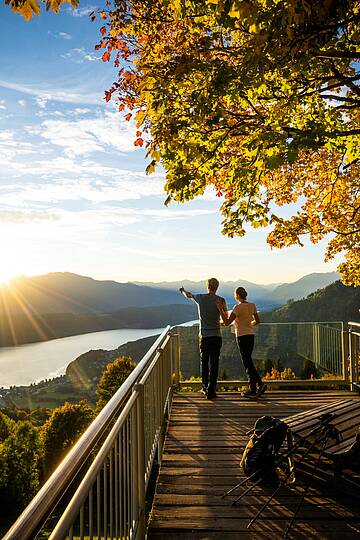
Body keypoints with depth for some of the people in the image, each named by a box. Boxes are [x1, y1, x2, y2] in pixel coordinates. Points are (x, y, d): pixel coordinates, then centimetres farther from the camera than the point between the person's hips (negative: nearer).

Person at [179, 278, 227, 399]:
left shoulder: (200, 298, 0)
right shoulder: (221, 300, -3)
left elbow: (188, 295, 22)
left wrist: (182, 290, 43)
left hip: (204, 336, 1)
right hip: (216, 336, -1)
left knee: (204, 362, 15)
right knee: (214, 364, 2)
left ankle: (205, 388, 25)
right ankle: (211, 391, 3)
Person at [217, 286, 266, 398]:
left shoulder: (238, 307, -15)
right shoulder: (252, 305, 5)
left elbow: (227, 323, -17)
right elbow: (257, 321, 13)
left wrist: (220, 309, -14)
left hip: (242, 337, -7)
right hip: (251, 335, 7)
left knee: (247, 362, -1)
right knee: (248, 361, 14)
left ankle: (259, 384, -6)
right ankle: (252, 388, 14)